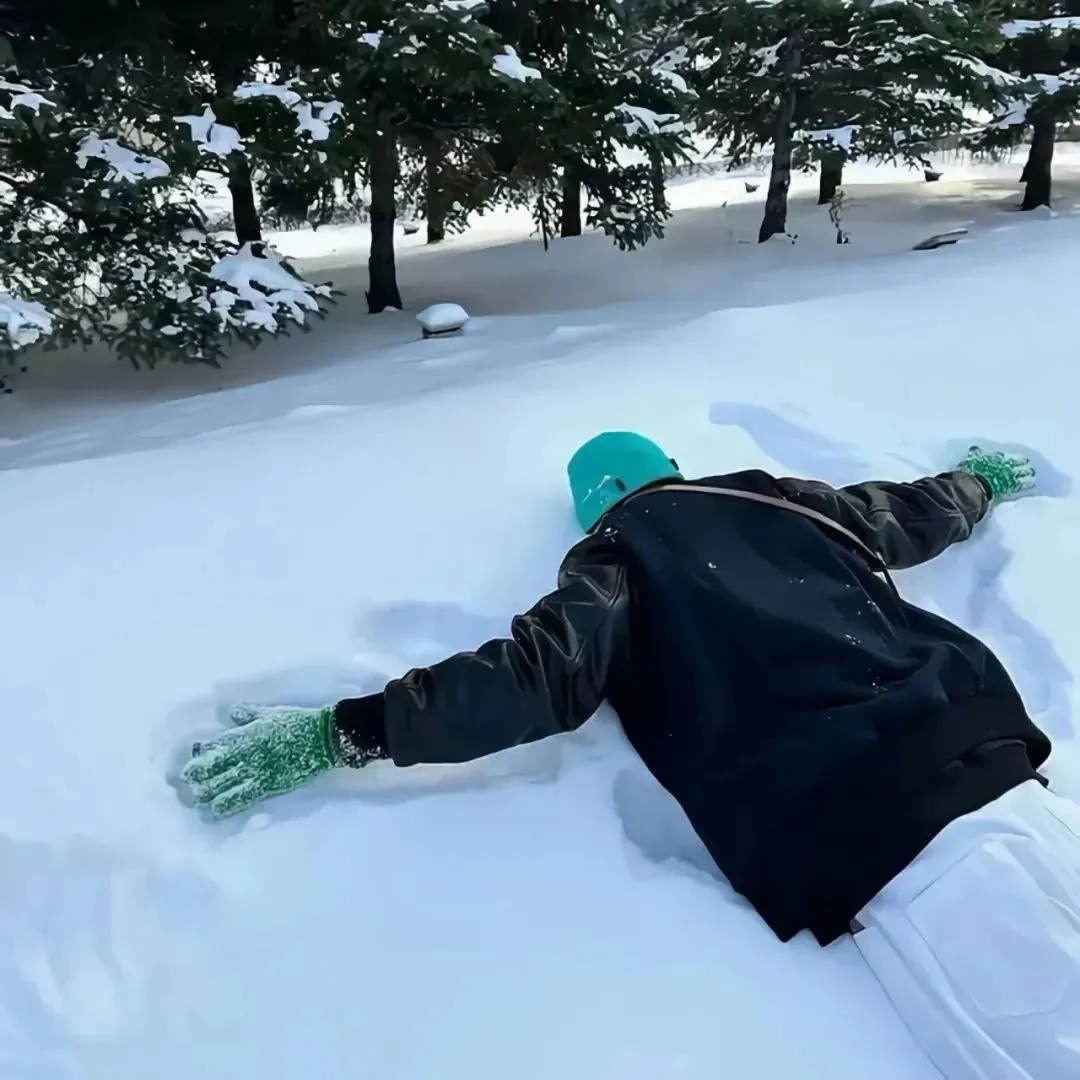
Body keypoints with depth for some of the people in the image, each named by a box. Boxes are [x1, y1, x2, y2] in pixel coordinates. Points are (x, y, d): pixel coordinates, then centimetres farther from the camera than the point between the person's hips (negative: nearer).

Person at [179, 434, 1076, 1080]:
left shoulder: (617, 556, 4)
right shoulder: (781, 500, 19)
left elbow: (538, 680, -11)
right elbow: (918, 513, 35)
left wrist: (341, 733, -7)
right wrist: (982, 480, 59)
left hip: (873, 853, -6)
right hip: (1000, 773, 6)